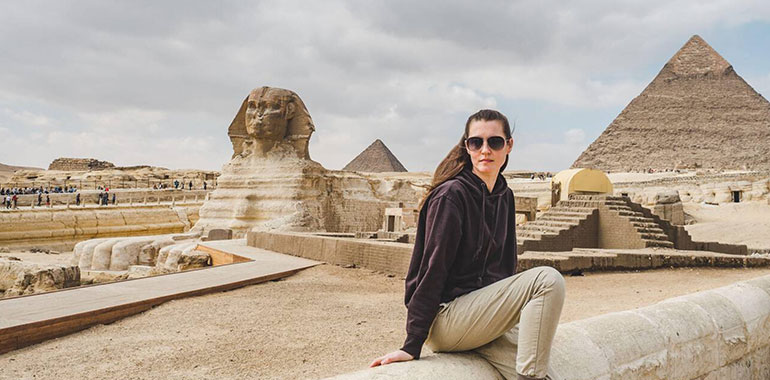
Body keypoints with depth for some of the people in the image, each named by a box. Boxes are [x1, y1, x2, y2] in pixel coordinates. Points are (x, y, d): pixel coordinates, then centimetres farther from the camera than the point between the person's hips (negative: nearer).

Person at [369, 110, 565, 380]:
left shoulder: (505, 196, 12)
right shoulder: (451, 195, -12)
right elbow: (432, 269, -16)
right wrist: (412, 344, -17)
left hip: (485, 314, 7)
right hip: (444, 319, -7)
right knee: (549, 279, -21)